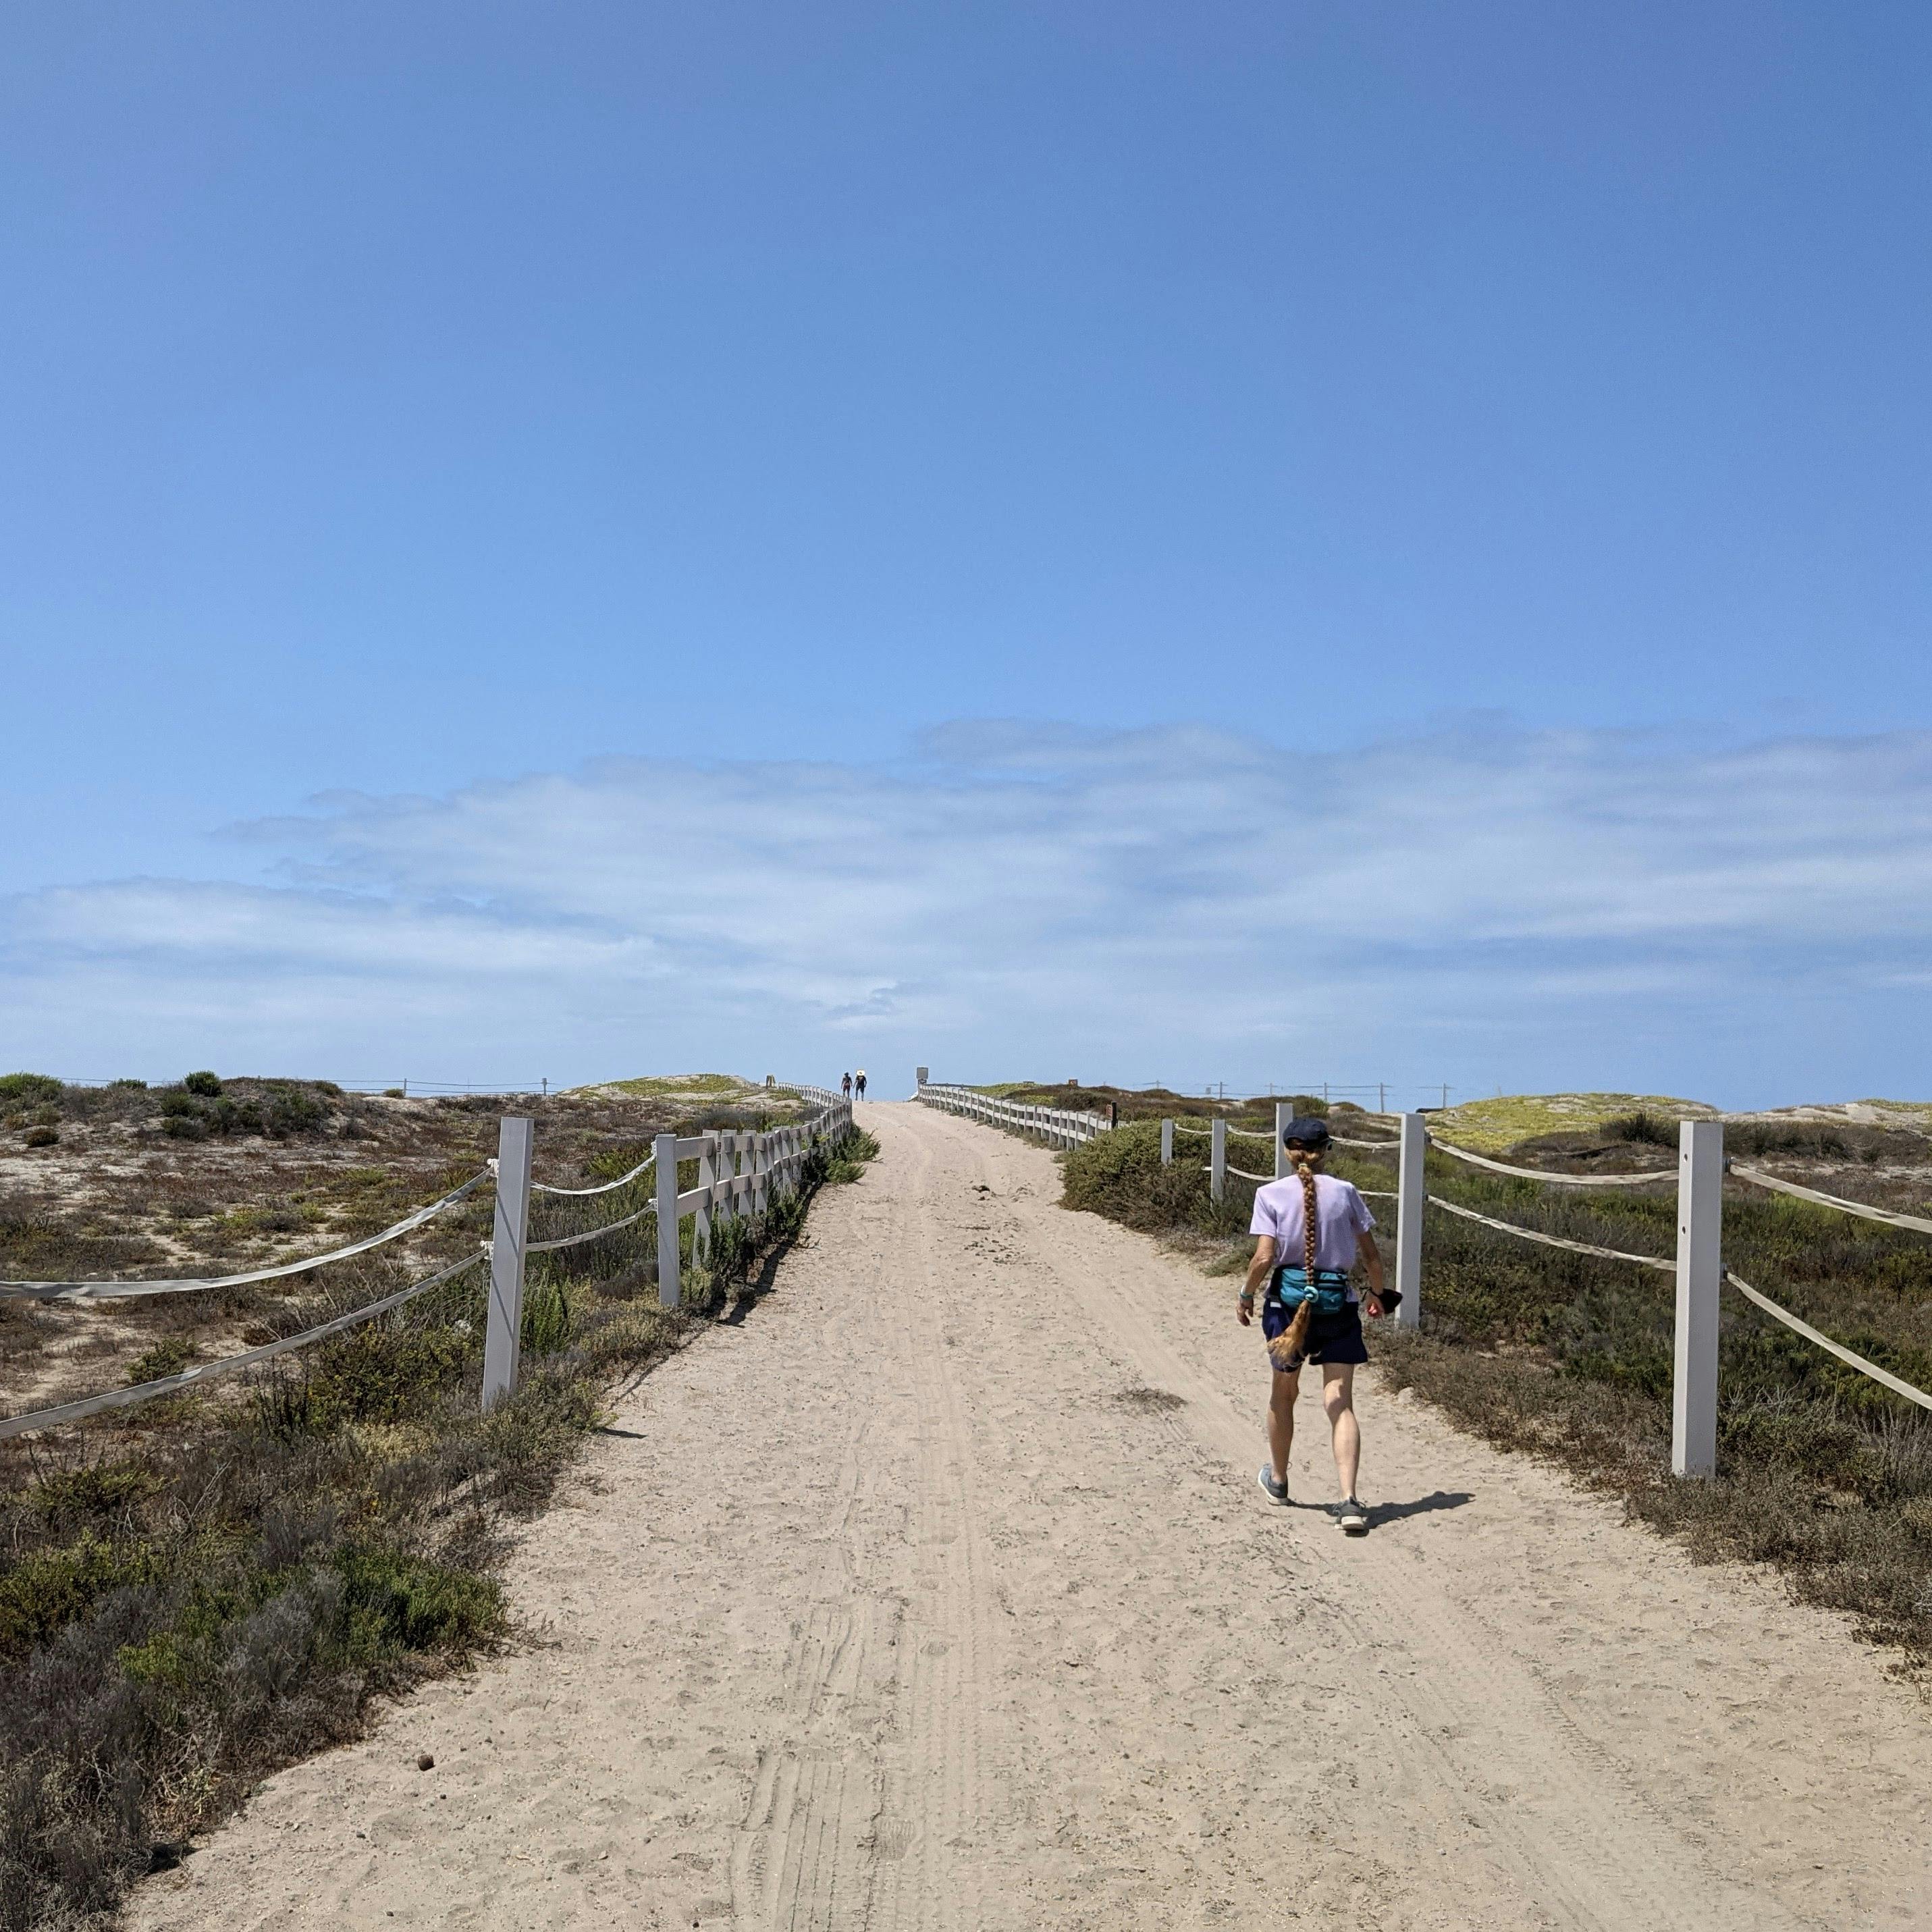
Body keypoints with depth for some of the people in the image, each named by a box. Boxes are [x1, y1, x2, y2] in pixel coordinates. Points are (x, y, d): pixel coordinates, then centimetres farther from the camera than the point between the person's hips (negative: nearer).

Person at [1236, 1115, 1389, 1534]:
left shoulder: (1271, 1194, -6)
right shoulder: (1344, 1192, 1)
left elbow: (1263, 1258, -12)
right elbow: (1371, 1253, 6)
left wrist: (1246, 1296, 4)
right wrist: (1378, 1293, 22)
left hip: (1287, 1298, 0)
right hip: (1338, 1301, 1)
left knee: (1284, 1393, 20)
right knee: (1340, 1402, -1)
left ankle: (1278, 1479, 39)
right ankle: (1349, 1499, -15)